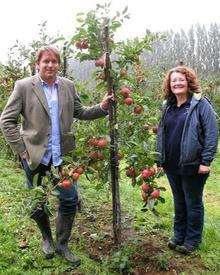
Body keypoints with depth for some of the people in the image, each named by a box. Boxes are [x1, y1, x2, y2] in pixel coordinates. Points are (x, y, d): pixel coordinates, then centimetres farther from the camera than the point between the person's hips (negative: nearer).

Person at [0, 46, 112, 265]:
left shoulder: (68, 86, 5)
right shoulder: (24, 86, -6)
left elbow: (79, 112, 12)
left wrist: (101, 107, -4)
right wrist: (22, 150, -9)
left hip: (62, 154, 3)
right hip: (34, 155, -2)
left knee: (69, 200, 5)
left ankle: (62, 245, 29)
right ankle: (47, 238, 42)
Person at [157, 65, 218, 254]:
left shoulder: (201, 104, -9)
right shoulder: (168, 106, 10)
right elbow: (161, 134, 15)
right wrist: (160, 159, 12)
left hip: (192, 165, -5)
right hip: (172, 165, 6)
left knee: (193, 203, 10)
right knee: (179, 201, 19)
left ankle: (192, 240, 27)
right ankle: (179, 235, 35)